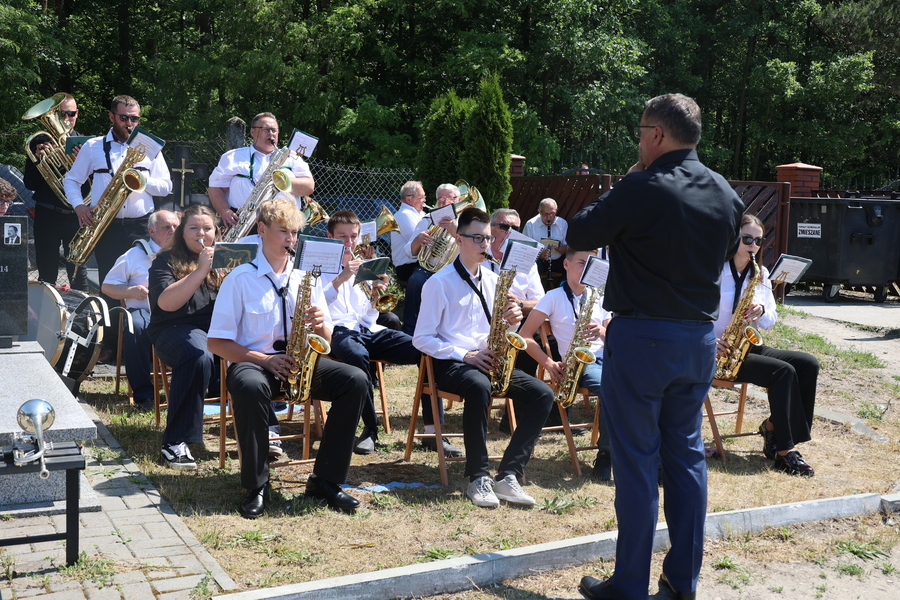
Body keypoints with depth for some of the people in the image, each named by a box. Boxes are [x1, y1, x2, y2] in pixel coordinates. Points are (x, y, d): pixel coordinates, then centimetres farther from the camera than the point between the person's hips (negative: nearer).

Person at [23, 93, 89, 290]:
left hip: (75, 215, 0)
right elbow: (30, 184, 2)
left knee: (78, 274, 2)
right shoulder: (40, 143, 6)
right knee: (46, 275, 5)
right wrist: (38, 159, -14)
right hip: (47, 215, 0)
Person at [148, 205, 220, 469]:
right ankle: (175, 443, -32)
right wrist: (201, 271, -16)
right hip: (177, 328, -3)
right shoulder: (167, 261, 8)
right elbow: (166, 303, -11)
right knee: (199, 357, -39)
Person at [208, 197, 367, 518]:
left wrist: (320, 325, -12)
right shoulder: (240, 279, 0)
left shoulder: (307, 277, 11)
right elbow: (217, 343, -5)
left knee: (356, 380, -21)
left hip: (301, 361, 4)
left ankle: (325, 480, -13)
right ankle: (256, 485, -21)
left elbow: (326, 340, 13)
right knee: (251, 387, -40)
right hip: (253, 361, -4)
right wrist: (265, 360, -18)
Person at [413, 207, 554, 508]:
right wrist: (465, 355, -18)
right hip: (450, 364, -6)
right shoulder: (439, 283, -4)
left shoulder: (493, 281, 13)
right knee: (479, 386, -40)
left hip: (489, 361, 6)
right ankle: (479, 477, -30)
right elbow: (422, 339, -7)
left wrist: (510, 321, -6)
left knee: (542, 394, -17)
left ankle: (509, 475, -18)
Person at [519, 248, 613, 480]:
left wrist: (603, 333, -8)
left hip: (604, 357, 4)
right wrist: (549, 364, -10)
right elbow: (525, 335, 1)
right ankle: (606, 453, -15)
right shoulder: (554, 298, 6)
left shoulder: (600, 298, 20)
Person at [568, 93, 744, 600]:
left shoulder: (642, 190, -17)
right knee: (687, 452, 15)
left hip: (641, 337, -6)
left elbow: (580, 235, -9)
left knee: (637, 458, 1)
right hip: (701, 337, 6)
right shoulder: (727, 196, 4)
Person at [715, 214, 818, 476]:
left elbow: (770, 321, 12)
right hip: (720, 354, -7)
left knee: (808, 364, -13)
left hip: (749, 347, 7)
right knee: (784, 371, -27)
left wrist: (761, 311, -12)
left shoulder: (761, 275, 12)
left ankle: (773, 428, -5)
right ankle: (784, 450, -21)